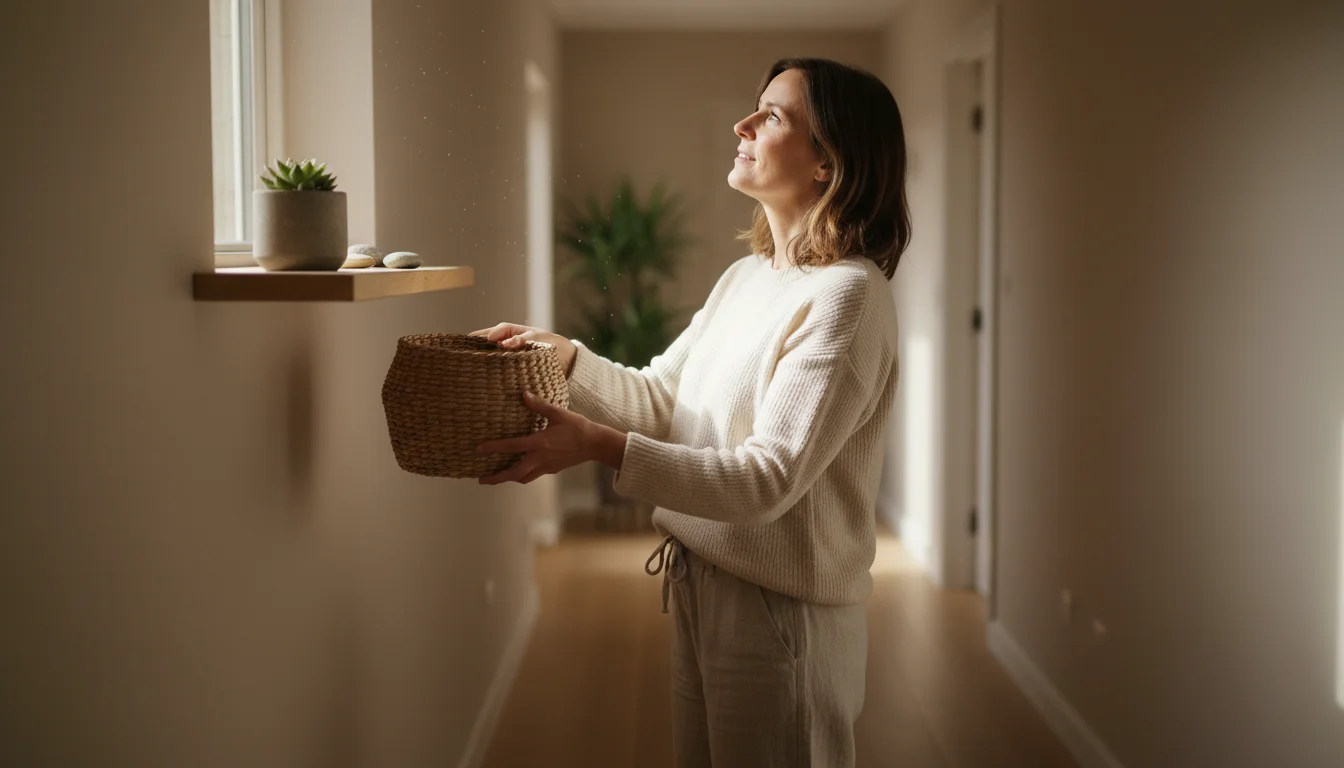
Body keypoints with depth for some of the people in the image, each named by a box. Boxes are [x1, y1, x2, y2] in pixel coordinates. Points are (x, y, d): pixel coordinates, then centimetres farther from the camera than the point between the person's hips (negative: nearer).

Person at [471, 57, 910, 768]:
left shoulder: (845, 295, -19)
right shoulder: (744, 278, 8)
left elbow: (769, 479, -25)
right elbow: (658, 400, 10)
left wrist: (601, 447, -31)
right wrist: (565, 356, -6)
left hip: (781, 605, -8)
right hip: (700, 586, 8)